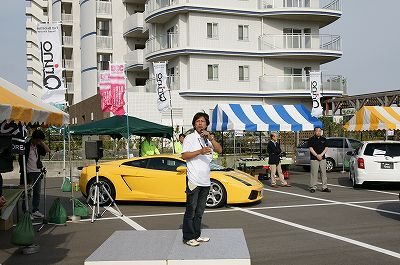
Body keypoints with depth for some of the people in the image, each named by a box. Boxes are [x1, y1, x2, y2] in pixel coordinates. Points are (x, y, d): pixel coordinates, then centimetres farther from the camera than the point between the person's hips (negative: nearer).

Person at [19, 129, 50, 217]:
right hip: (28, 173, -6)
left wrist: (42, 143, -5)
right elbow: (21, 160, -6)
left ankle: (35, 210, 17)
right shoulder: (26, 146, -7)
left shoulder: (38, 147, 10)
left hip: (37, 172, 6)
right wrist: (24, 170, -11)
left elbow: (48, 151, 2)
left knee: (37, 193, 9)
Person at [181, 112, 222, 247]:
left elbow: (219, 150, 3)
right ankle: (188, 237, 4)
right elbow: (184, 155, -9)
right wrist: (200, 151, -20)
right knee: (191, 210, -3)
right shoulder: (190, 138, 0)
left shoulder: (208, 139, 17)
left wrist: (210, 137, -10)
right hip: (194, 180, -6)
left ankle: (196, 235, 21)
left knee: (199, 211, 13)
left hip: (205, 180, 6)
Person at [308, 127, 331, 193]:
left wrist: (321, 155, -8)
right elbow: (311, 149, -6)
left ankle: (324, 187, 9)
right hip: (314, 159, -4)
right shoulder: (311, 139, 2)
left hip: (322, 158, 4)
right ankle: (313, 187, 1)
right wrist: (317, 155, -15)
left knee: (324, 173, 4)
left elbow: (326, 148, 7)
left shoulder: (324, 139, 13)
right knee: (314, 173, -4)